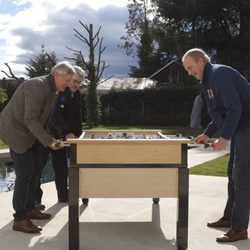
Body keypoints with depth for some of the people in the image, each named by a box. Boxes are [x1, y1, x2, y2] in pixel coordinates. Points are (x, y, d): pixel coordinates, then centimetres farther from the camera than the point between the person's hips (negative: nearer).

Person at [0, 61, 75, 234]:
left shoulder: (54, 90, 3)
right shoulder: (37, 87, -27)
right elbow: (30, 119, -29)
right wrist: (48, 141, -33)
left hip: (31, 132, 9)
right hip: (16, 130, -9)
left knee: (35, 169, 11)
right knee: (25, 172, -10)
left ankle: (29, 209, 24)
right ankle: (19, 219, -4)